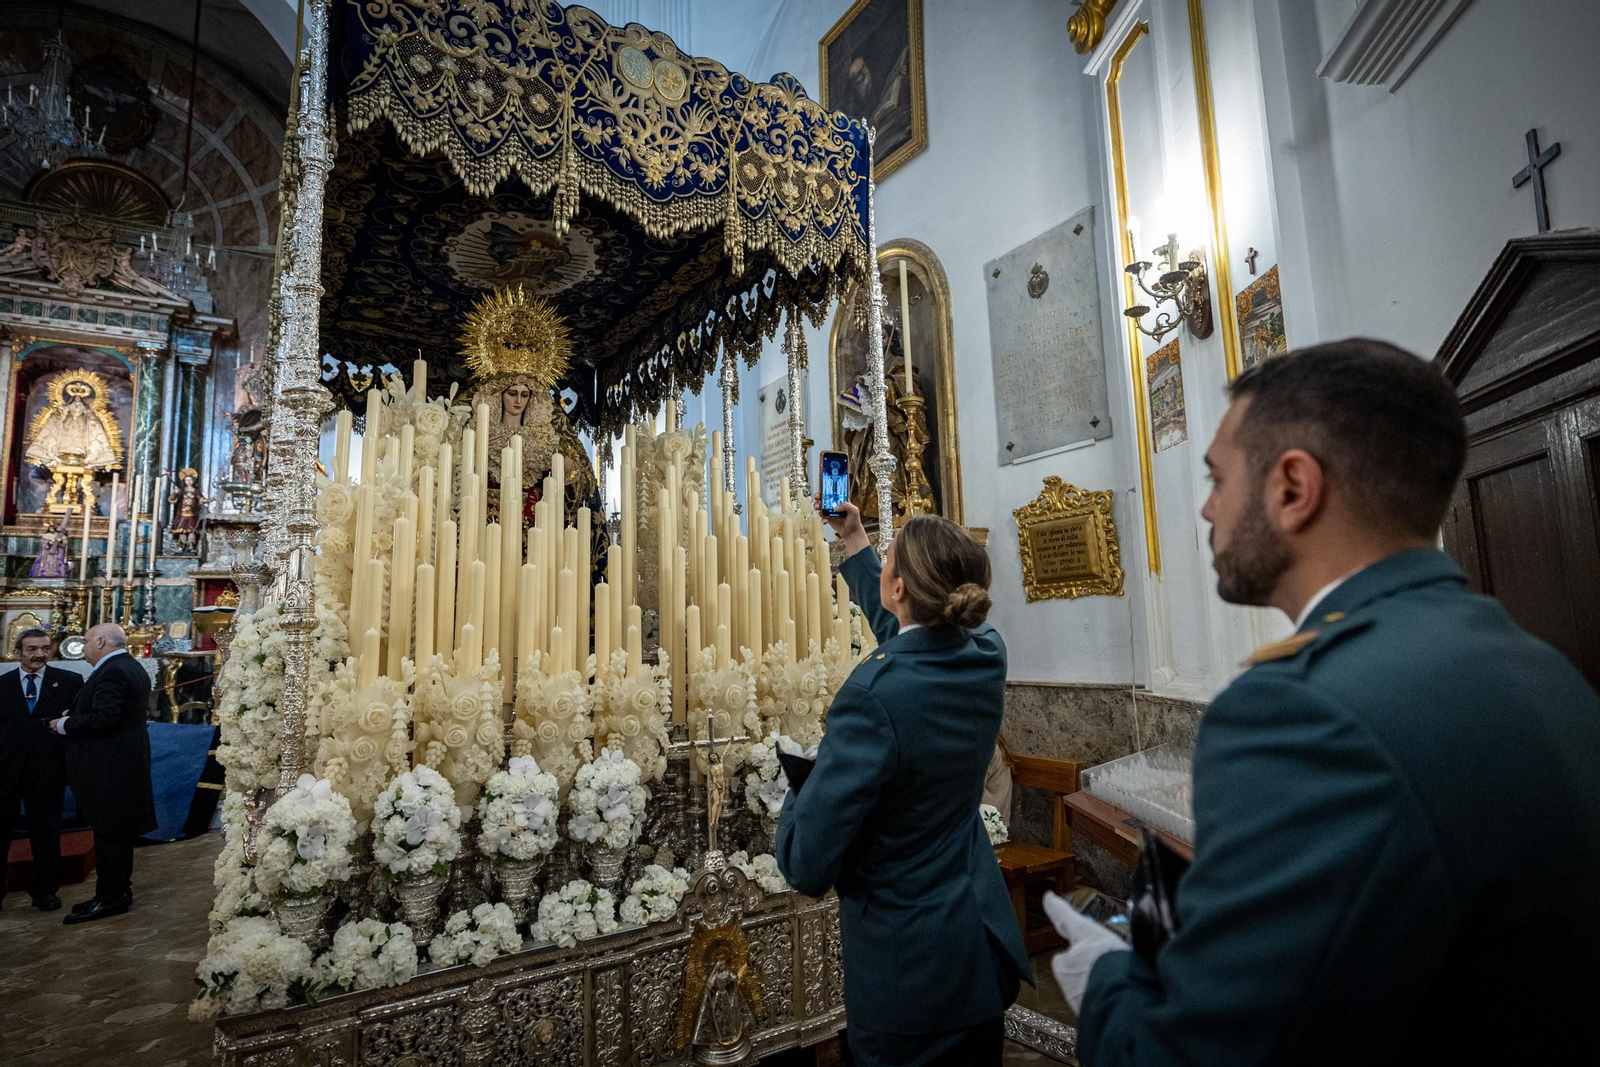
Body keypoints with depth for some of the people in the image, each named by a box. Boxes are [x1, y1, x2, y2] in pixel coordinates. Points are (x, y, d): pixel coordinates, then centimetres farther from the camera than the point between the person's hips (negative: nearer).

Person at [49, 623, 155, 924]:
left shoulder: (111, 672, -19)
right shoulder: (133, 668, 13)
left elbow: (102, 719, -26)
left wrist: (65, 724, -11)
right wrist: (73, 719, 15)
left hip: (109, 767, -10)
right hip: (126, 761, 10)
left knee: (108, 833, -2)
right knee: (118, 831, 16)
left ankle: (109, 899, 6)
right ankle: (119, 891, 25)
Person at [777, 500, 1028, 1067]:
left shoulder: (874, 695, -32)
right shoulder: (987, 657, -10)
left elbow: (806, 865, -27)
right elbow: (903, 629, 12)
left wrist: (799, 796, -6)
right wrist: (855, 541, 20)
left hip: (910, 976, -6)